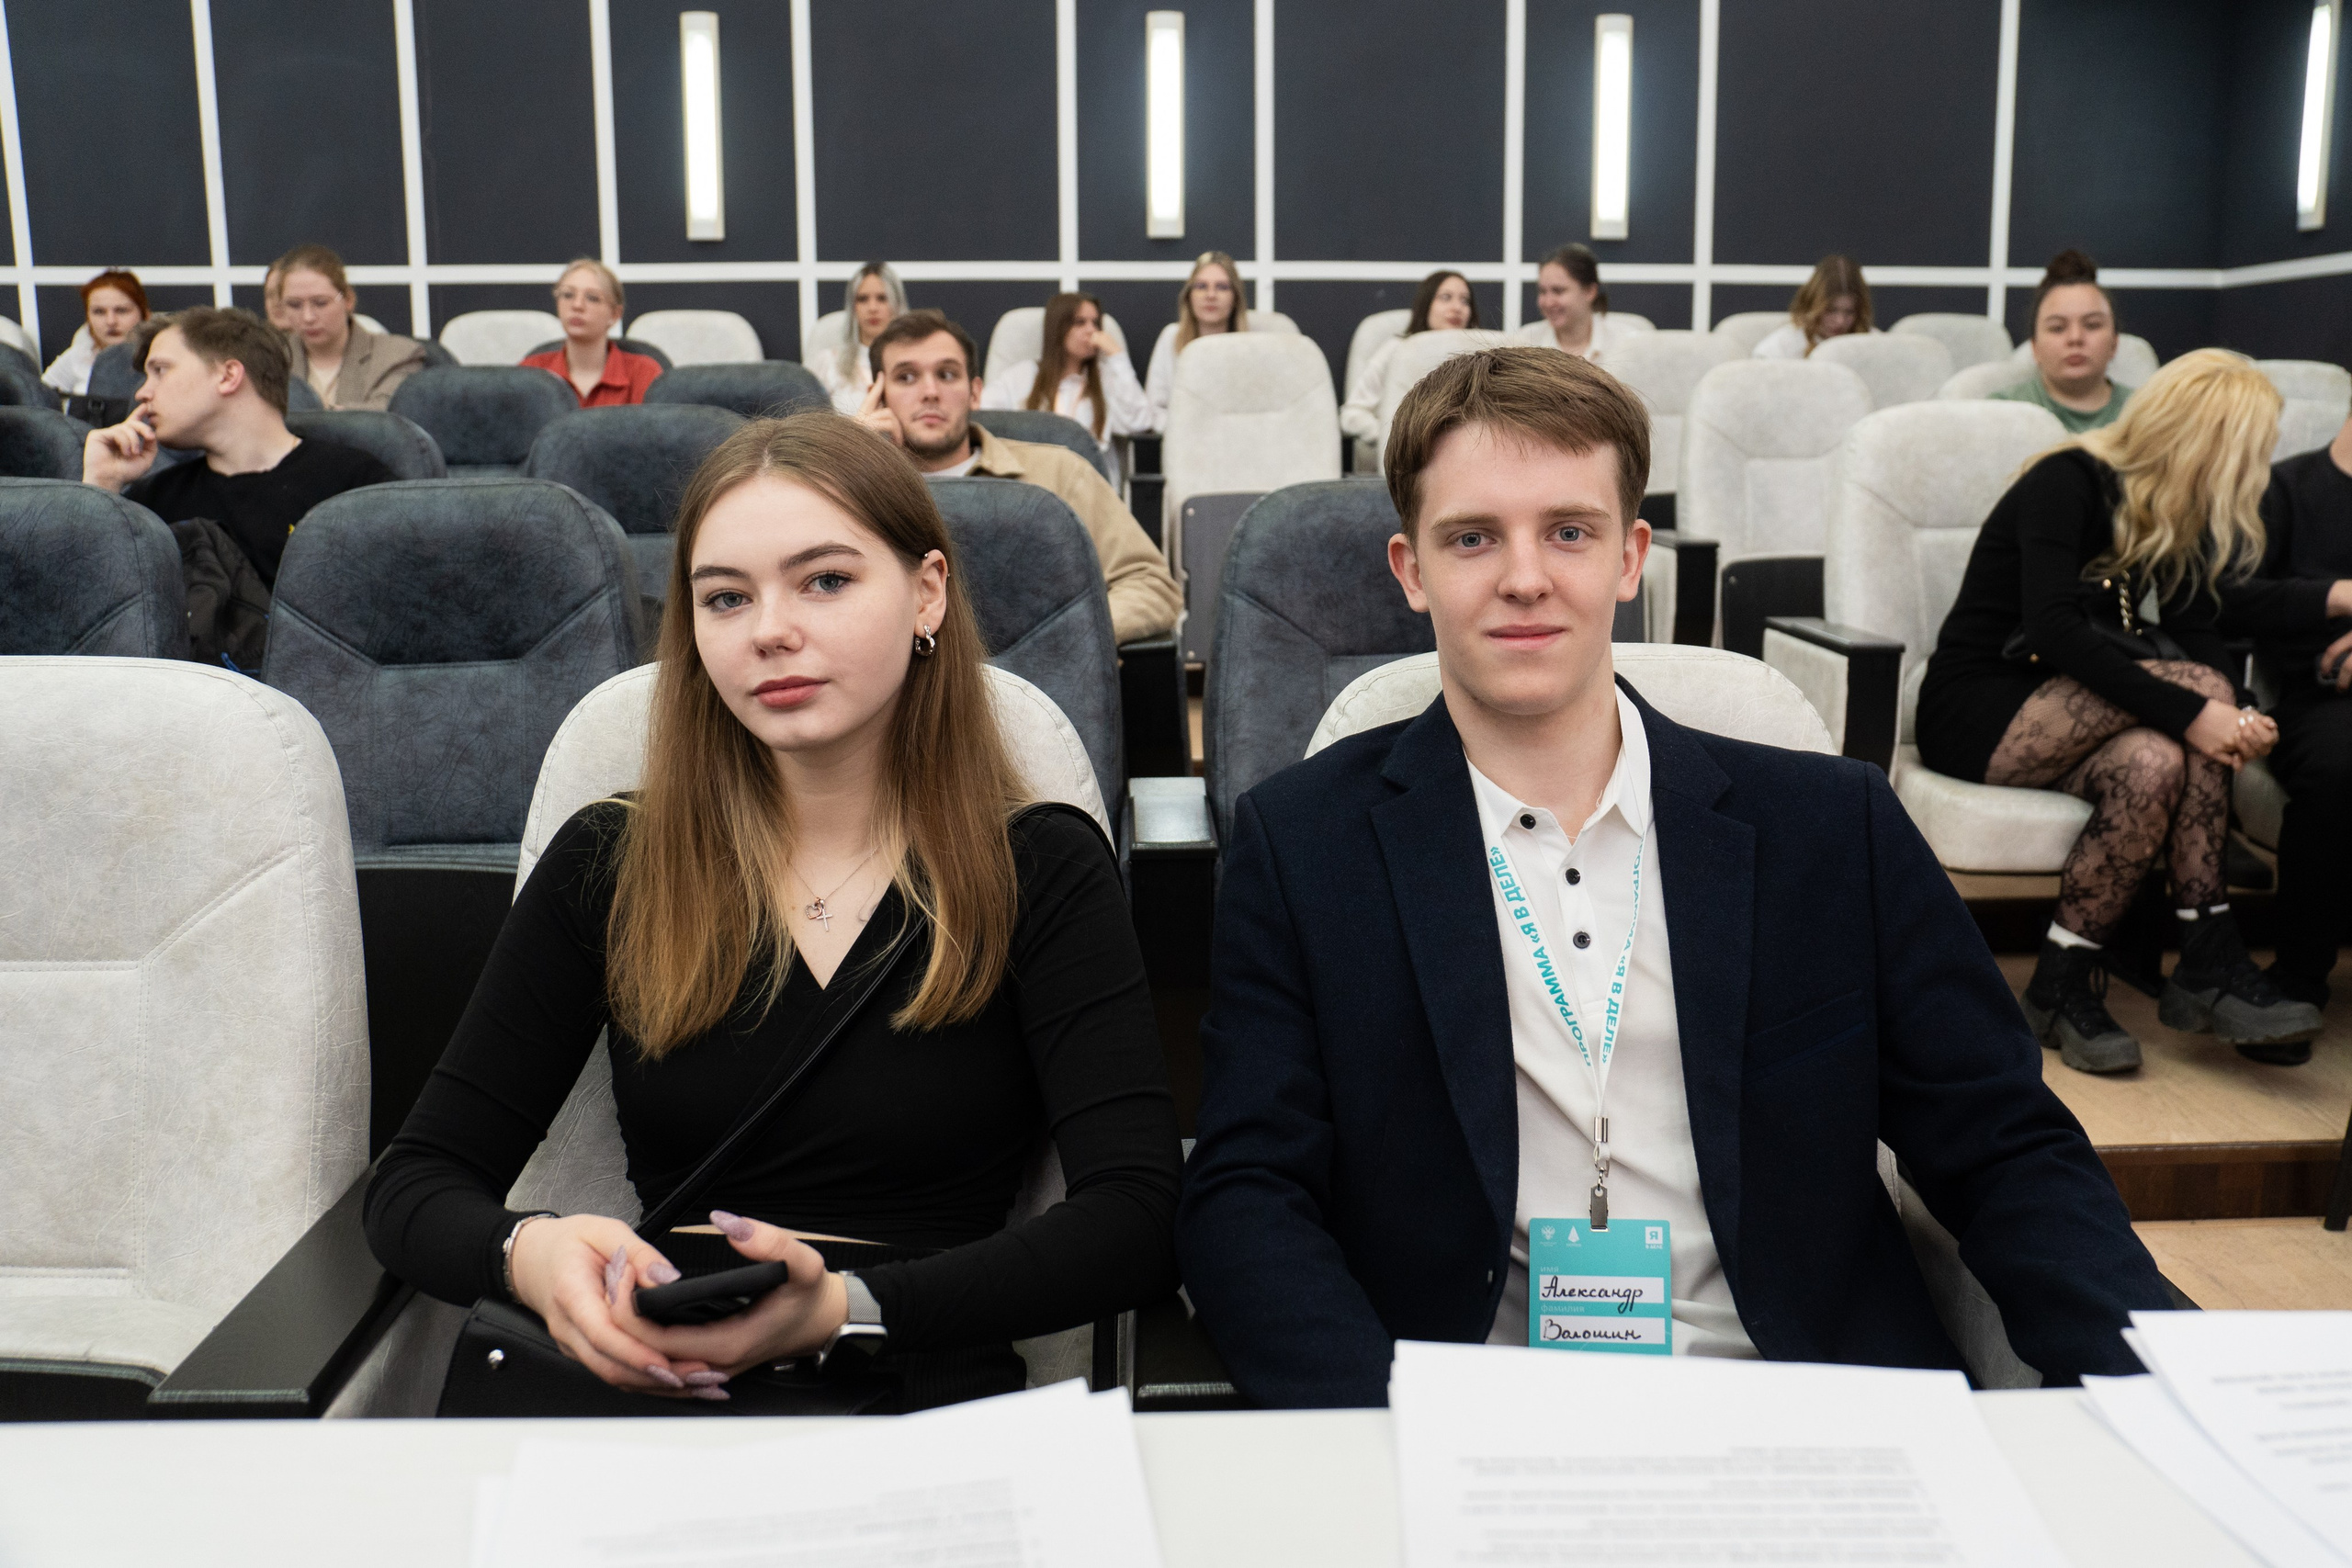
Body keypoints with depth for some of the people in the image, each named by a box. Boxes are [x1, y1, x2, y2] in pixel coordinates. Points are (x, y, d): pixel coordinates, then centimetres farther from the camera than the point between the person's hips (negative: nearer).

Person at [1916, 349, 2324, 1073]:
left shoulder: (2181, 513, 9)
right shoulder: (2067, 481, -14)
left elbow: (2198, 636, 2)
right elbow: (2051, 629, -27)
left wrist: (2234, 720, -21)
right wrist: (2192, 710, -34)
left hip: (2064, 715, 6)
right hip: (1974, 714, -6)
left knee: (2156, 761, -30)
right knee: (2191, 686, -28)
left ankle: (2067, 982, -25)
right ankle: (2210, 959, -23)